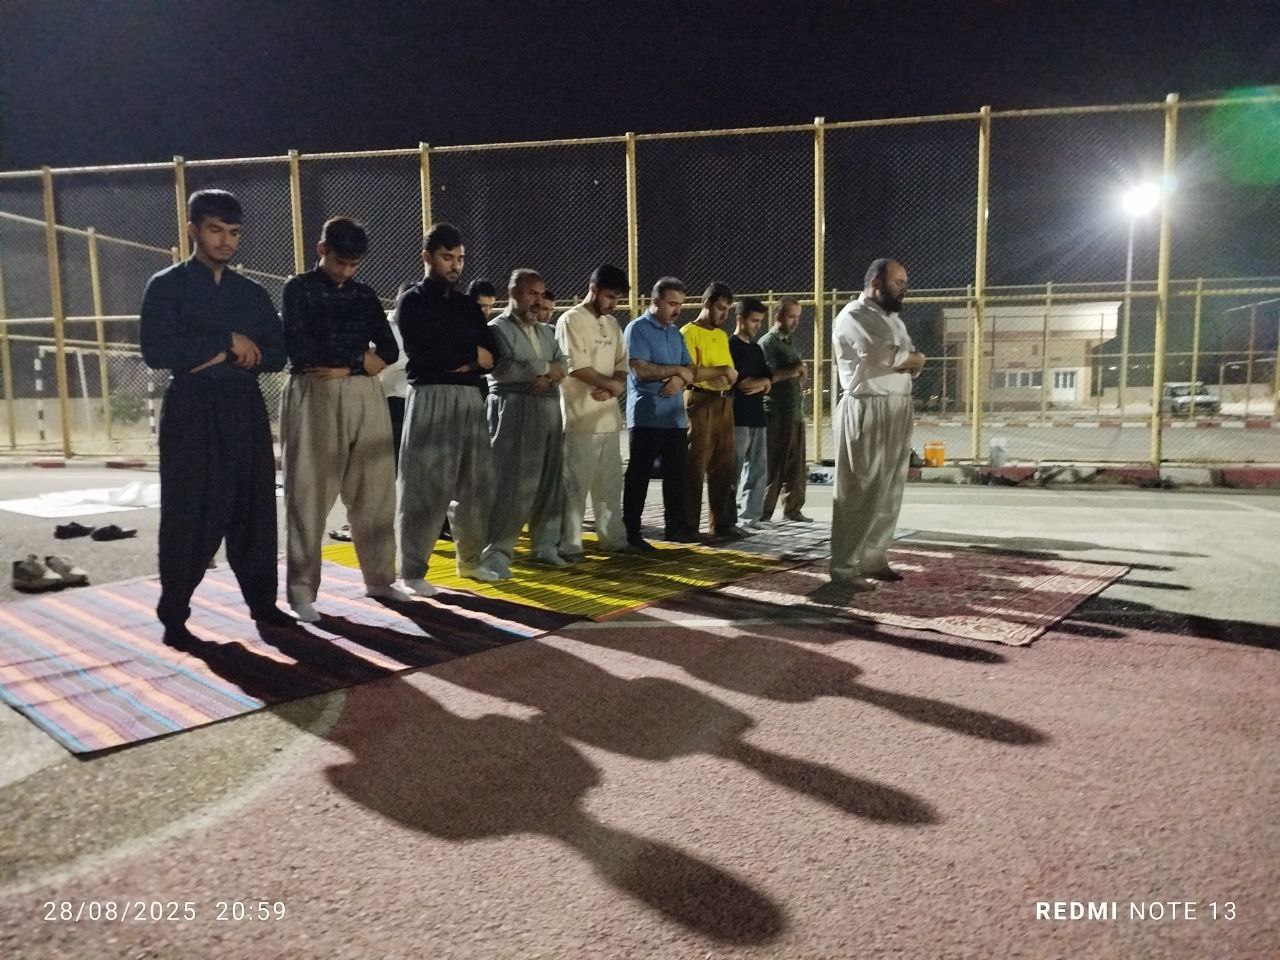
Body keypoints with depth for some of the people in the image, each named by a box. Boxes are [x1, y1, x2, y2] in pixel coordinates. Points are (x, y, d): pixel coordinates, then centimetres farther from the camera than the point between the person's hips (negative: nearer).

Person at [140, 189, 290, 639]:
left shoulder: (252, 292, 15)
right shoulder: (166, 286, 1)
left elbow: (276, 355, 7)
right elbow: (157, 352, -12)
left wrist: (231, 357, -11)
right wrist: (228, 342, -13)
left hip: (246, 409, 4)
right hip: (191, 412, -4)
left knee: (254, 508, 7)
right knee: (188, 514, -2)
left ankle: (263, 602, 18)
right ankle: (174, 616, 8)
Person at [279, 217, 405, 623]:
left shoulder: (365, 294, 16)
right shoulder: (298, 288, 2)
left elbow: (389, 351, 9)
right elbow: (299, 350, -9)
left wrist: (341, 366, -5)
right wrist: (359, 357, -2)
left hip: (366, 399, 5)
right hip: (315, 399, -4)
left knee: (375, 493, 8)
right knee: (309, 495, -1)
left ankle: (379, 578, 20)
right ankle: (302, 591, 5)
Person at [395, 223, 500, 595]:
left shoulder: (469, 306, 18)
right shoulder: (412, 302, 2)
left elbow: (491, 357, 10)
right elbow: (424, 353, -13)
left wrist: (460, 362, -9)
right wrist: (472, 353, -2)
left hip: (471, 398, 6)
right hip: (431, 399, -6)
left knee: (475, 484, 9)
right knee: (425, 488, -5)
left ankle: (470, 560, 23)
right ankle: (412, 572, 3)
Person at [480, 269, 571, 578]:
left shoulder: (546, 331, 21)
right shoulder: (498, 328, -2)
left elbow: (564, 367, 11)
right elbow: (504, 368, -18)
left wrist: (547, 374, -11)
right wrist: (545, 367, -7)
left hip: (549, 410, 7)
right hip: (514, 411, -7)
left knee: (548, 482, 8)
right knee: (511, 484, -9)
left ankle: (545, 545, 17)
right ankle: (496, 551, -4)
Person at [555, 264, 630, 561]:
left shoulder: (612, 324, 16)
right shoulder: (571, 320, -7)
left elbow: (622, 366, 13)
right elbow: (577, 368, -14)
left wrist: (610, 390, -8)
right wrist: (614, 384, -6)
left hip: (608, 417, 7)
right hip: (580, 418, -7)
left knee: (610, 484, 12)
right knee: (575, 485, -3)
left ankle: (613, 539, 21)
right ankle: (568, 545, 3)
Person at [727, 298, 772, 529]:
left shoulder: (756, 348, 18)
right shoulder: (731, 346, -6)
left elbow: (767, 383, 12)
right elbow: (743, 383, -15)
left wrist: (758, 384, -9)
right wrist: (763, 381, 0)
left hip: (756, 416, 8)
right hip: (738, 418, -8)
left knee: (758, 469, 8)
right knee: (734, 470, -5)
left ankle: (751, 516, 15)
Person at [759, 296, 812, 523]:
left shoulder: (789, 343, 20)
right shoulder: (767, 342, -6)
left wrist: (801, 373, 11)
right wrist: (791, 372, -17)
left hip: (796, 412, 9)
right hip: (777, 413, -9)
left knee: (797, 465, 11)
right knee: (774, 465, -7)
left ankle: (792, 510, 20)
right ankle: (763, 512, -1)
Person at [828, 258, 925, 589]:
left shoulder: (892, 318, 21)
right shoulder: (853, 316, -7)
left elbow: (915, 363, 13)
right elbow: (886, 355, -20)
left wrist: (904, 361, -8)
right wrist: (912, 358, -1)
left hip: (897, 411, 9)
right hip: (866, 411, -9)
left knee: (889, 491, 10)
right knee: (860, 493, -7)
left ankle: (874, 559, 18)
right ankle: (845, 568, -1)